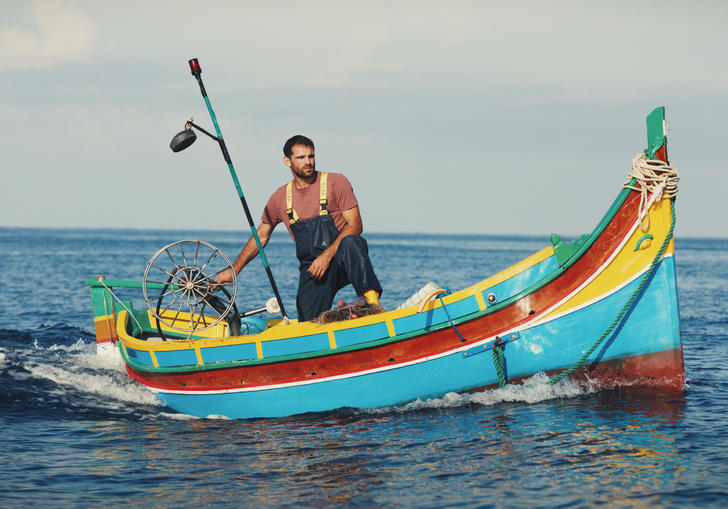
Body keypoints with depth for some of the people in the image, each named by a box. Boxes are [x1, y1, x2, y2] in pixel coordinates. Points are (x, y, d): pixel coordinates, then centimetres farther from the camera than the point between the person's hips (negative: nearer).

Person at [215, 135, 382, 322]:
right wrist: (234, 270, 15)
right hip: (312, 268, 3)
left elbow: (355, 225, -9)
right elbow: (261, 236, 20)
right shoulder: (280, 198, 9)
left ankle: (372, 302, -36)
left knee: (350, 242, -38)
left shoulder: (336, 182, -1)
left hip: (342, 260, -3)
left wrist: (327, 256, -20)